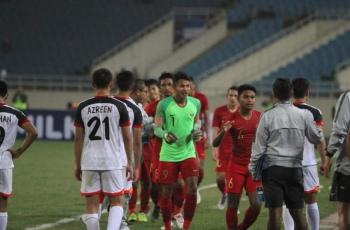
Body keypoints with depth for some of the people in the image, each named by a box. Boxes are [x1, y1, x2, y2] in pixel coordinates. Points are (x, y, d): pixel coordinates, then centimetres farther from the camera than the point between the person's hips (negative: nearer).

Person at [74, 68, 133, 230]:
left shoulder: (83, 107, 2)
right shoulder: (119, 107, -2)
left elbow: (78, 139, 4)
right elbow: (127, 138, 1)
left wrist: (78, 165, 12)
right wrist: (129, 163, 9)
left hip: (89, 162, 1)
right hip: (114, 162, -1)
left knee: (92, 204, 6)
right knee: (116, 202, 8)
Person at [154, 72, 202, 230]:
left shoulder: (196, 103, 2)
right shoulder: (164, 104, -8)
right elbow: (157, 128, -8)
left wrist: (197, 132, -3)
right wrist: (165, 135, -30)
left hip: (188, 153, 2)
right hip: (168, 154, -2)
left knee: (192, 189, -10)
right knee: (166, 192, 4)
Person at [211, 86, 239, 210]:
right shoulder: (219, 111, 1)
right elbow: (216, 131, 1)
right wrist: (215, 148, -8)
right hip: (223, 149, 1)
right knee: (220, 177, -1)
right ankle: (224, 194, 30)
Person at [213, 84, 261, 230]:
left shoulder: (260, 117, 1)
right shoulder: (232, 119, -6)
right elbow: (215, 144, -8)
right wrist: (223, 132, -27)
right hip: (236, 167, -2)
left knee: (256, 205, -5)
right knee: (233, 205, -2)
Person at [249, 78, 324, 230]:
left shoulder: (268, 116, -5)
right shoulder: (303, 115, 0)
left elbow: (259, 146, -3)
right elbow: (317, 138, 12)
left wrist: (253, 170, 6)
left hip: (273, 168, -2)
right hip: (295, 168, 2)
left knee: (275, 211, -5)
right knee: (297, 211, 8)